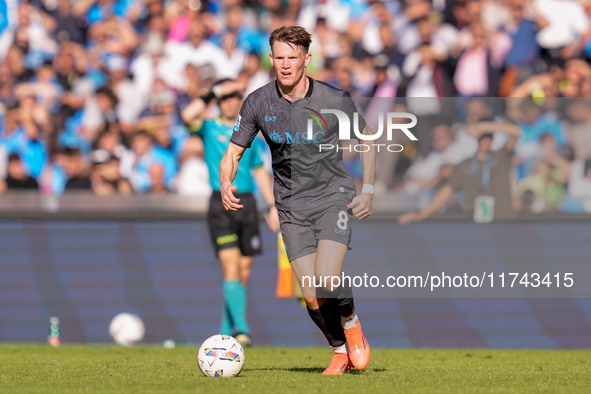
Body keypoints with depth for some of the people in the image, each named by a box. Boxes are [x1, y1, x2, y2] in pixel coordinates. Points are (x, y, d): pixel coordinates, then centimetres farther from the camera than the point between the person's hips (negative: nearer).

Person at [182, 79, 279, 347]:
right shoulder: (209, 128, 3)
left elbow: (260, 171, 21)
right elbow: (188, 116, -19)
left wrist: (272, 206, 16)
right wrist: (215, 92, -13)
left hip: (247, 202, 4)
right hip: (221, 203, -4)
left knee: (244, 270, 6)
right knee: (230, 267, -15)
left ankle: (227, 330, 17)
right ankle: (240, 328, -19)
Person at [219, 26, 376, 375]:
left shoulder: (334, 100, -10)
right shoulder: (258, 103, -5)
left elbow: (366, 139, 7)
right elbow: (233, 153, 3)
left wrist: (368, 191, -1)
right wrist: (226, 185, -18)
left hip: (333, 195, -2)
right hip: (292, 206, 2)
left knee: (327, 279, -23)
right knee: (311, 296, -5)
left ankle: (351, 323, 10)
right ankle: (341, 351, 21)